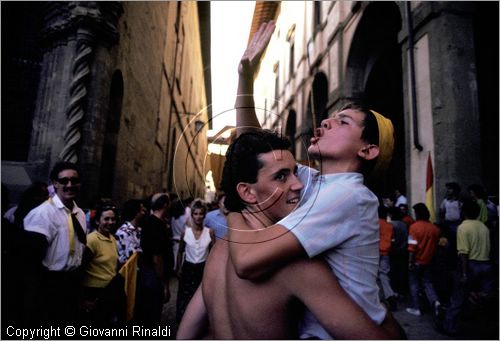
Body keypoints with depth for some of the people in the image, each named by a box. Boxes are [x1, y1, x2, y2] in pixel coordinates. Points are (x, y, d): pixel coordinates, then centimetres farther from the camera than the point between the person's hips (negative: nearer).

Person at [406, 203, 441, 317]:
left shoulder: (414, 226, -15)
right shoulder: (434, 228, -1)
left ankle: (416, 308, 12)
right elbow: (435, 245, 6)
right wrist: (430, 257, 18)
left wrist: (410, 261, -11)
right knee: (428, 283, 15)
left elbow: (412, 246, -17)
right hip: (428, 261, 4)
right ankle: (435, 301, -7)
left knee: (414, 284, 8)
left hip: (417, 261, -4)